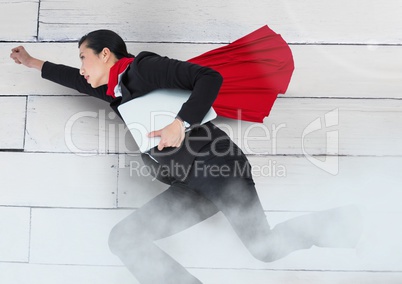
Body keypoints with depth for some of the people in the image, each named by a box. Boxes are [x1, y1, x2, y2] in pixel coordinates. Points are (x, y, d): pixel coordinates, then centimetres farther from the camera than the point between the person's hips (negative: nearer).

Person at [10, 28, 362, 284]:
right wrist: (34, 62, 51)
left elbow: (210, 77, -13)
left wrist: (181, 123, -23)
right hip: (190, 186, 8)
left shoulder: (143, 68, -4)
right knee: (123, 238, -4)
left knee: (264, 247, -15)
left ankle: (336, 222, 14)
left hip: (218, 166, -8)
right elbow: (79, 81, 41)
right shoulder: (115, 91, 22)